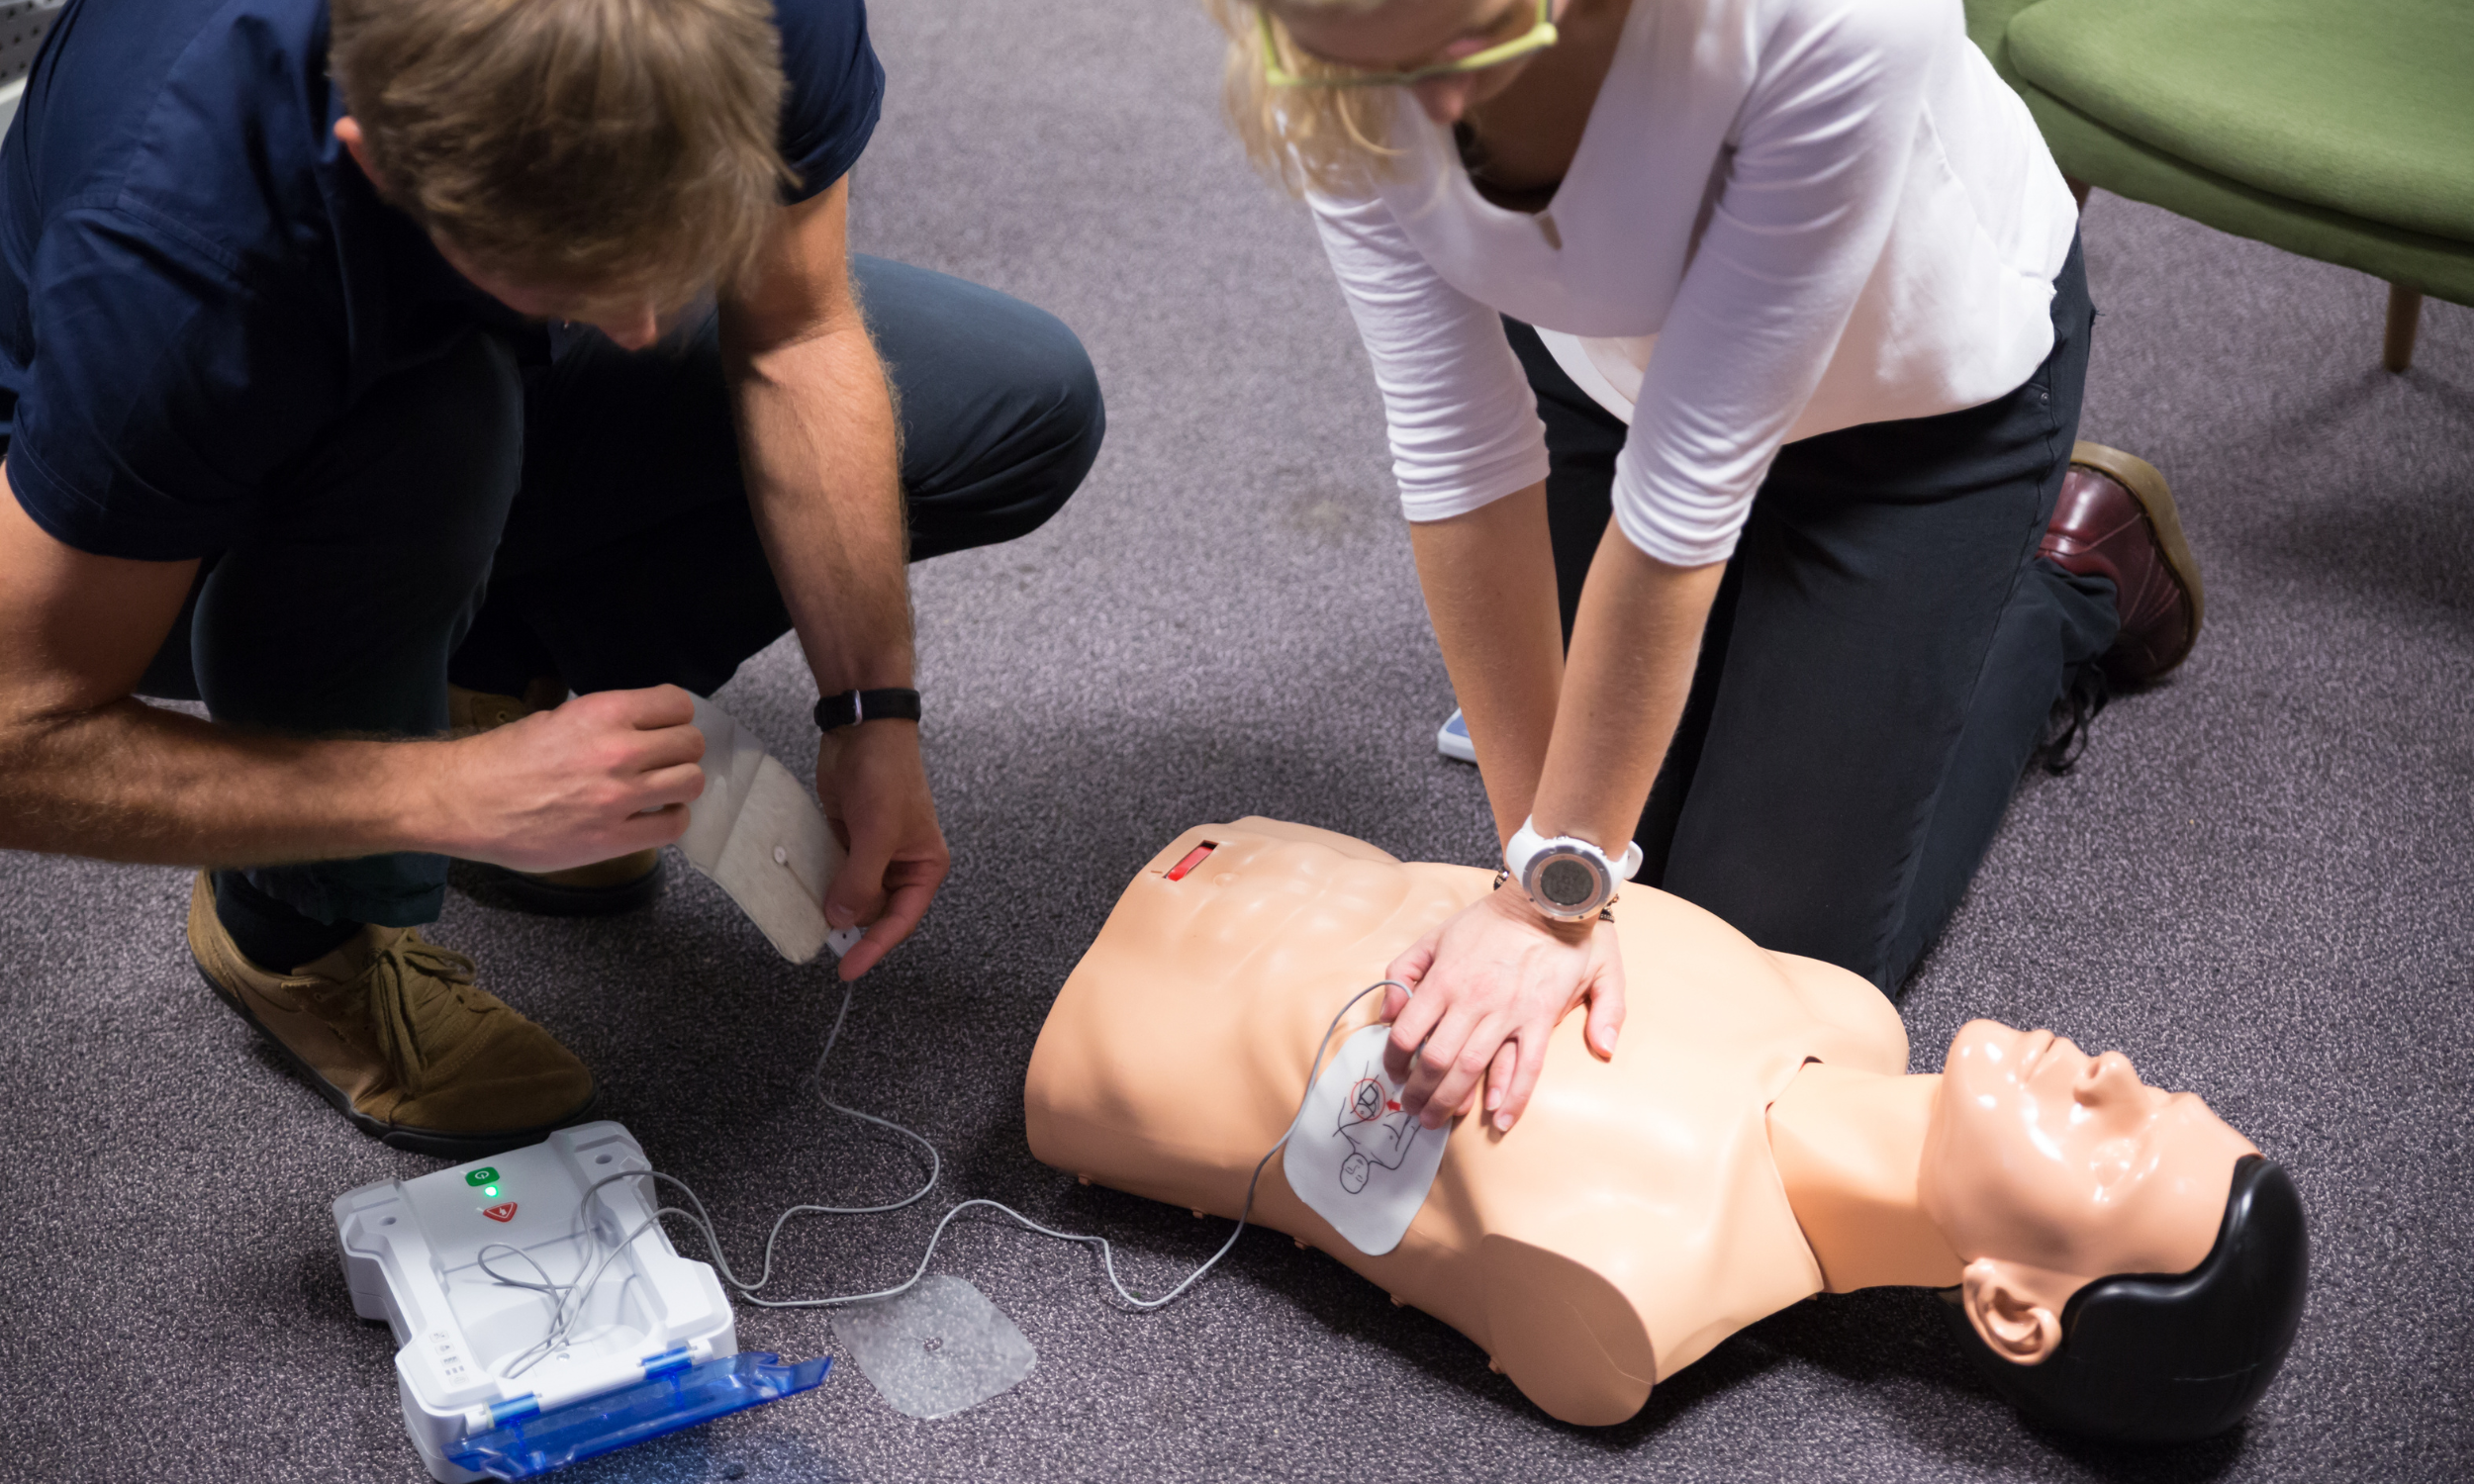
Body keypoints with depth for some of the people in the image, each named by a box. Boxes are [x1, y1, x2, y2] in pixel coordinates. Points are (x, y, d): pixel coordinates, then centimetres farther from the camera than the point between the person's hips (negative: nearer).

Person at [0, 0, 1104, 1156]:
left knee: (1028, 407, -5)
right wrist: (462, 797, -38)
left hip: (502, 377, 5)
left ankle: (494, 672, 5)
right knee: (432, 424, -40)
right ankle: (304, 927, -10)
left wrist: (871, 715, -21)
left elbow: (797, 333, -17)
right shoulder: (178, 240, -43)